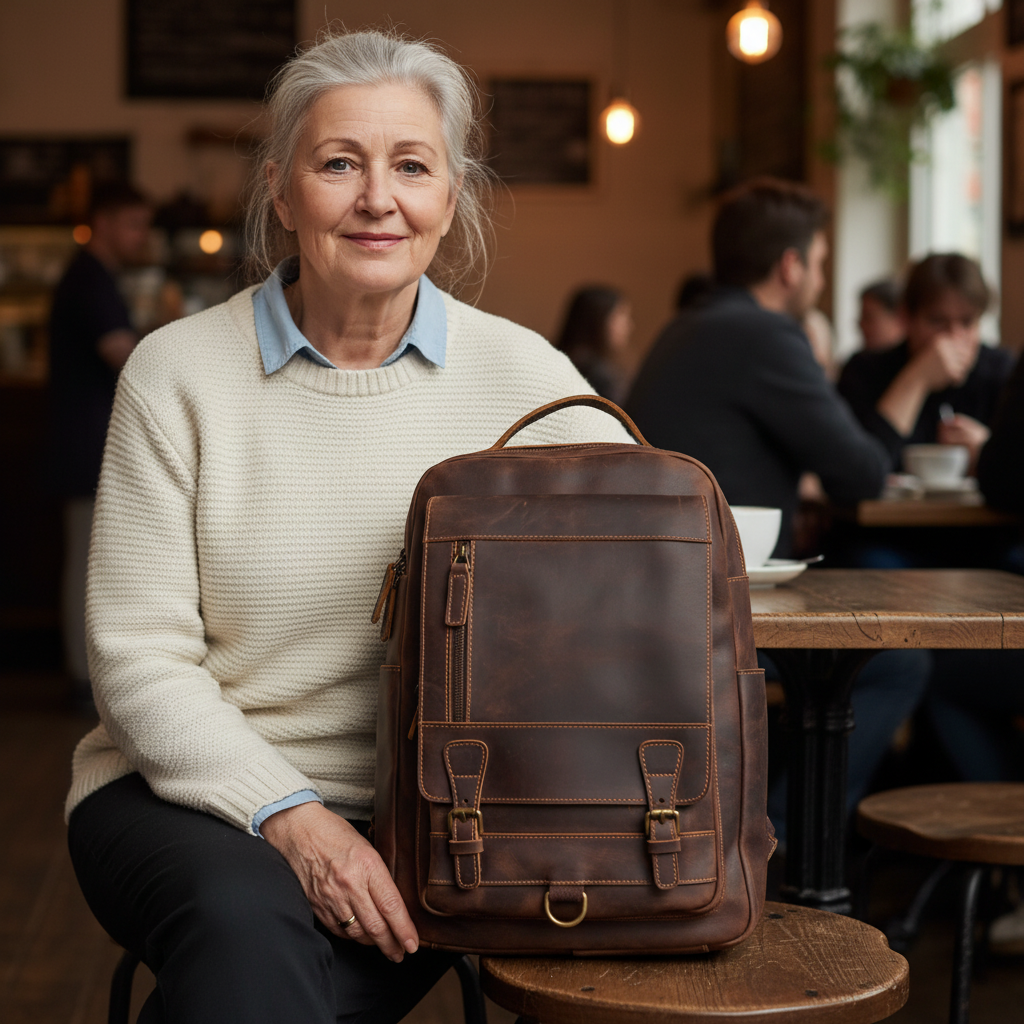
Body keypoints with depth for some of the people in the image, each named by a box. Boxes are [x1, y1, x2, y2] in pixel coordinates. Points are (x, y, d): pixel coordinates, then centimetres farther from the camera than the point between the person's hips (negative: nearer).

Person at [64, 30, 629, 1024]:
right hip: (190, 790, -1)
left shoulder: (522, 375, 1)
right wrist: (288, 815, -19)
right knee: (252, 924, -34)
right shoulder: (178, 373, -3)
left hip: (427, 808, 2)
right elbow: (140, 661, -5)